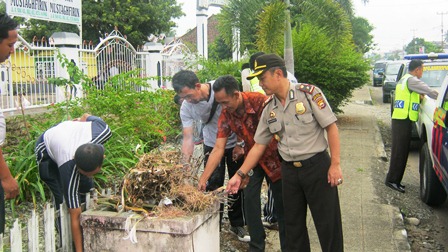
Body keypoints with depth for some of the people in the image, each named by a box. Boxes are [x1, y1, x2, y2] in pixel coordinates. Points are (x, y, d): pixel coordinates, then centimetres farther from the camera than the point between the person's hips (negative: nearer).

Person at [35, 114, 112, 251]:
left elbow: (87, 116, -12)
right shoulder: (69, 168, -45)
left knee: (88, 189, 6)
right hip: (47, 151, -5)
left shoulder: (103, 130, -39)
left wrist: (82, 118, 11)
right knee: (64, 200, -17)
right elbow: (75, 217, -39)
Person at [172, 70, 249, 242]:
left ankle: (237, 224, 23)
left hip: (235, 143, -1)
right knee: (213, 186, -4)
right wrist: (185, 164, -28)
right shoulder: (186, 108, -20)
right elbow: (188, 138, -18)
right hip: (212, 145, 1)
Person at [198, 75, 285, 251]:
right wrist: (203, 179, -19)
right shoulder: (225, 115, -12)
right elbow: (218, 149, -13)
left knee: (281, 202, 4)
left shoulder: (260, 101, -27)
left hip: (274, 156, -4)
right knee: (250, 199, -4)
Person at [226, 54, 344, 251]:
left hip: (317, 166, -5)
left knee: (328, 223, 4)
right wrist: (240, 175, 4)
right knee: (293, 224, 14)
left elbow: (331, 127, -10)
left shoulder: (309, 93, -11)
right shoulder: (269, 109, 5)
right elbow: (259, 146, 8)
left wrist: (335, 164, -13)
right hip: (289, 170, 5)